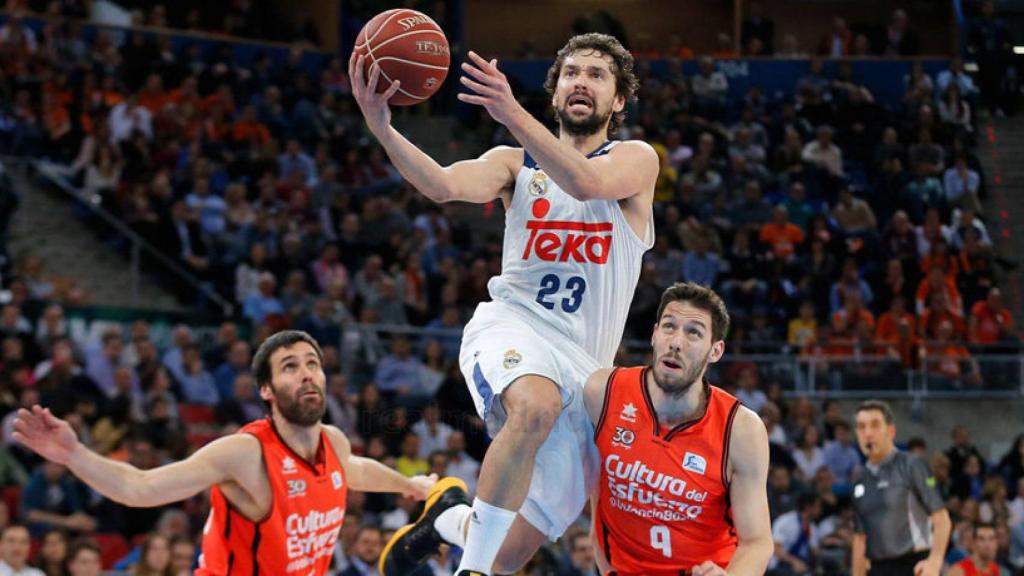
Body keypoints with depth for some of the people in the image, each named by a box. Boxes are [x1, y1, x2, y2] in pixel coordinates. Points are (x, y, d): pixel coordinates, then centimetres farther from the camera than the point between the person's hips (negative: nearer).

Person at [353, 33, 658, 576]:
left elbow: (586, 182, -19)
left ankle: (451, 518, 35)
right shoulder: (516, 164, 10)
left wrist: (513, 115, -33)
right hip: (511, 324, -1)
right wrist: (381, 128, -28)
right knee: (537, 406, -40)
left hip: (581, 361, 1)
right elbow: (443, 185, -11)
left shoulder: (636, 159, 5)